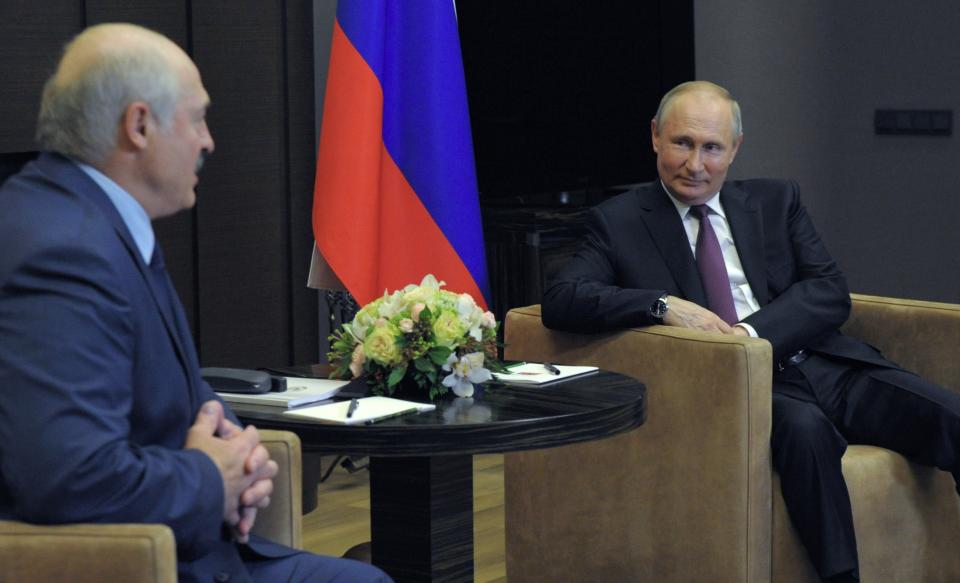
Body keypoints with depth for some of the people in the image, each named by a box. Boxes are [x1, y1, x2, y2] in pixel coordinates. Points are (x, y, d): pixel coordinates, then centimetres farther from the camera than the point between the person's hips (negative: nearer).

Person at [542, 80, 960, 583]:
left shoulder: (776, 201, 18)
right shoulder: (620, 221, 9)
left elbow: (831, 291, 7)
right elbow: (559, 300, -5)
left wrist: (753, 331, -12)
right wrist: (662, 305, -19)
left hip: (828, 366, 4)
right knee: (806, 427, -38)